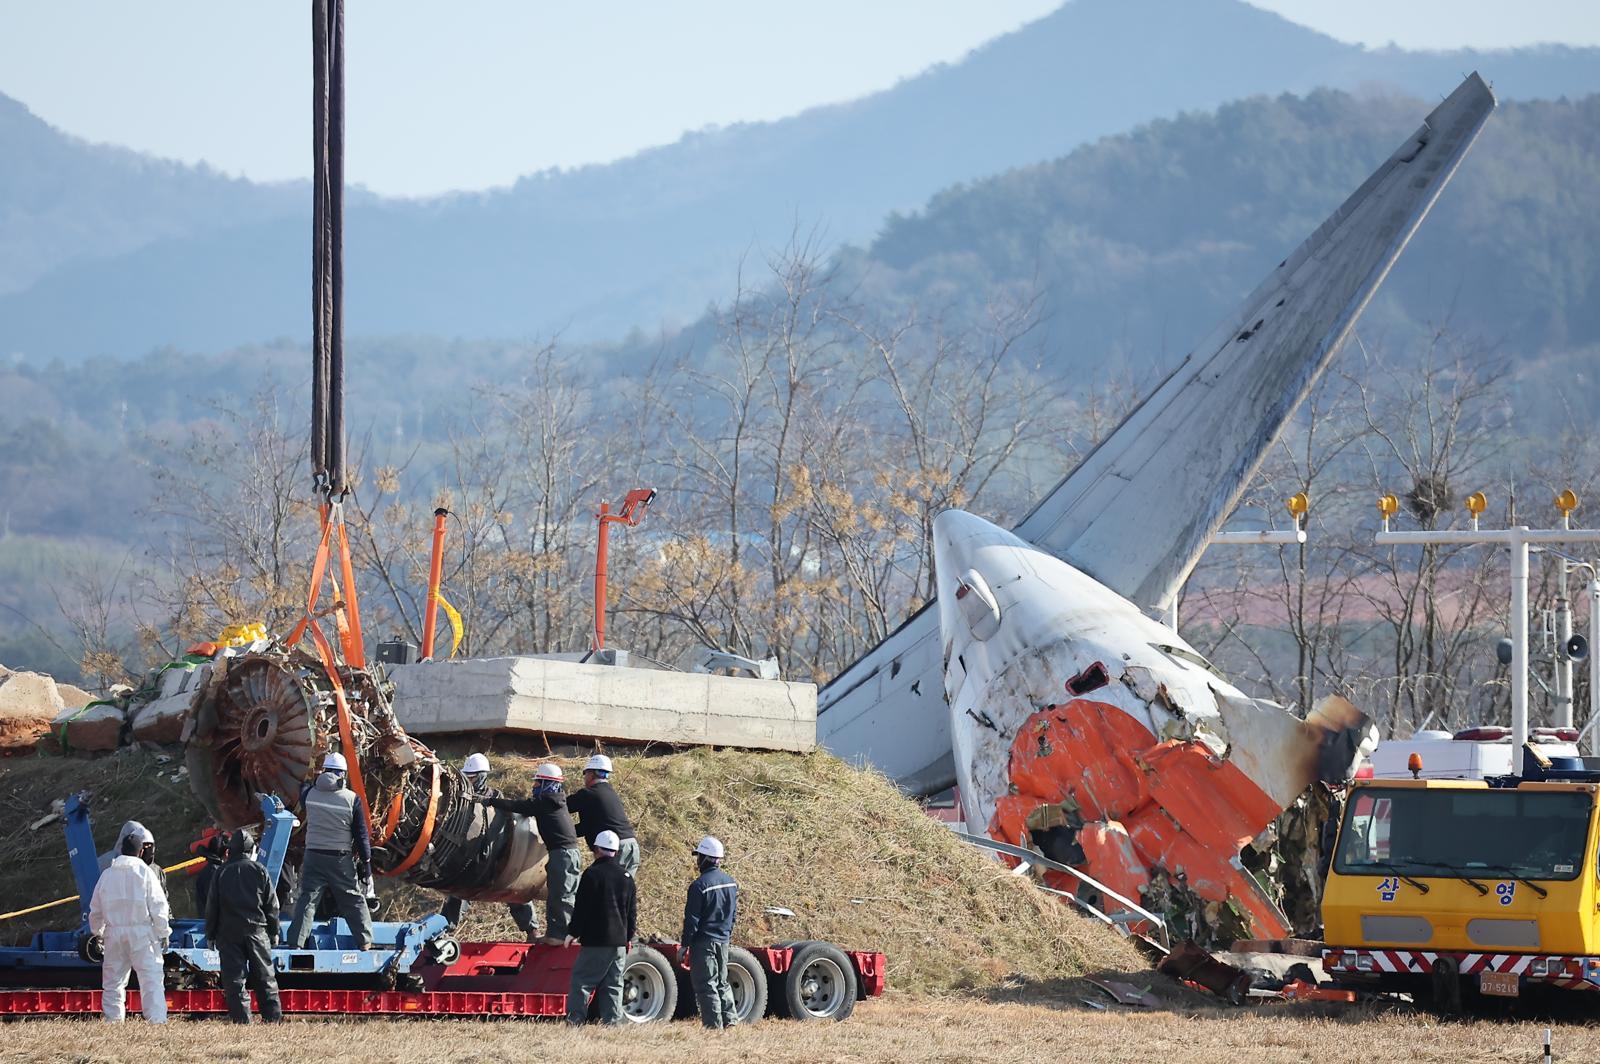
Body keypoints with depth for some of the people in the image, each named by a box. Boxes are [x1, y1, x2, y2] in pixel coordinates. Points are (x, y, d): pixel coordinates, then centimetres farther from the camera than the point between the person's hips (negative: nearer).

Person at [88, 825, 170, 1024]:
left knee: (113, 981, 11)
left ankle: (113, 1021, 9)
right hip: (141, 932, -4)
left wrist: (97, 933, 25)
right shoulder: (145, 873, -6)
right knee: (151, 979, -5)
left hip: (114, 932, 4)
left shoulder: (107, 874, 8)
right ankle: (157, 1020, -15)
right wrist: (163, 933, 1)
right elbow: (158, 907, -7)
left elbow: (95, 910, 14)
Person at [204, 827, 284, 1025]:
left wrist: (211, 934, 12)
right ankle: (273, 1017, 3)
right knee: (265, 976, 7)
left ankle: (241, 1018, -8)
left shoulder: (222, 873, 3)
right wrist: (274, 932, 11)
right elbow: (272, 905, 4)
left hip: (229, 932, 0)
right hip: (257, 930, 0)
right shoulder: (259, 870, 2)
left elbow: (212, 906, 4)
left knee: (235, 978, -1)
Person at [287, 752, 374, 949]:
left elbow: (302, 799, 24)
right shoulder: (352, 799, -8)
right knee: (354, 900, 11)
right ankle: (365, 941, 16)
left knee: (307, 899, 2)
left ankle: (296, 943, -7)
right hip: (342, 859, -1)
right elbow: (361, 834, -4)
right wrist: (366, 861, 4)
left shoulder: (310, 794, -3)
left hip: (313, 857, 1)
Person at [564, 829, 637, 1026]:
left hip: (595, 941, -6)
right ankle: (612, 1022, 5)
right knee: (613, 985, 9)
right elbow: (633, 912, 16)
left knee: (581, 981, -3)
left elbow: (581, 908, -9)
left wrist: (573, 933, 0)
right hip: (619, 941, 6)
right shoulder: (626, 877, 11)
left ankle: (574, 1020, -9)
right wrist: (629, 936, 25)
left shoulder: (593, 874, -9)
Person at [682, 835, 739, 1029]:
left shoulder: (699, 885, -17)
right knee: (722, 982, 18)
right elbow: (734, 913, 15)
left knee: (706, 984, -2)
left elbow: (692, 919, -15)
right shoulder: (731, 882, 7)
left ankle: (713, 1023, -4)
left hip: (704, 942, -7)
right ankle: (729, 1018, 13)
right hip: (723, 940, 7)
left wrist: (685, 945, -9)